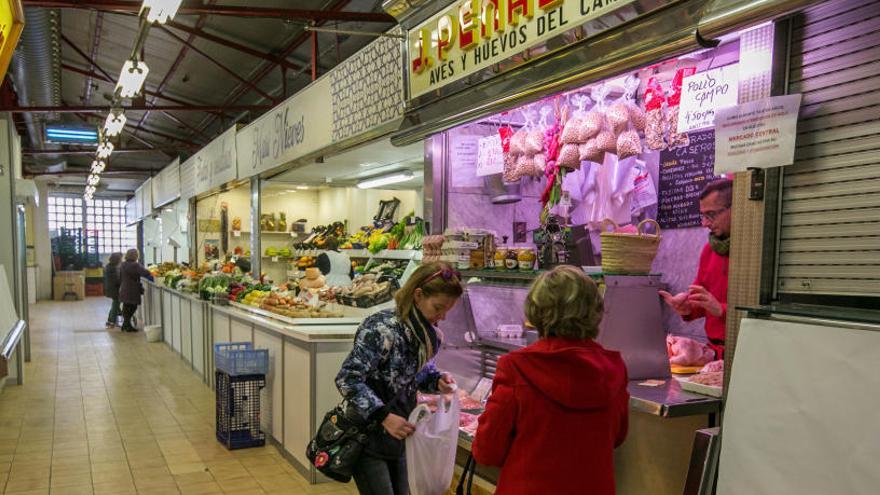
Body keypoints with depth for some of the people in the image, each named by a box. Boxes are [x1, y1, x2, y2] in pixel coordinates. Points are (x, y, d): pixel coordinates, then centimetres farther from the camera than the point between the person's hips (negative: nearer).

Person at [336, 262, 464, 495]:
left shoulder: (429, 335, -1)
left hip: (399, 435, 7)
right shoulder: (382, 329, -25)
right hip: (368, 434, -7)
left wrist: (437, 381, -7)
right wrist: (383, 416, -31)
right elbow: (347, 379, -26)